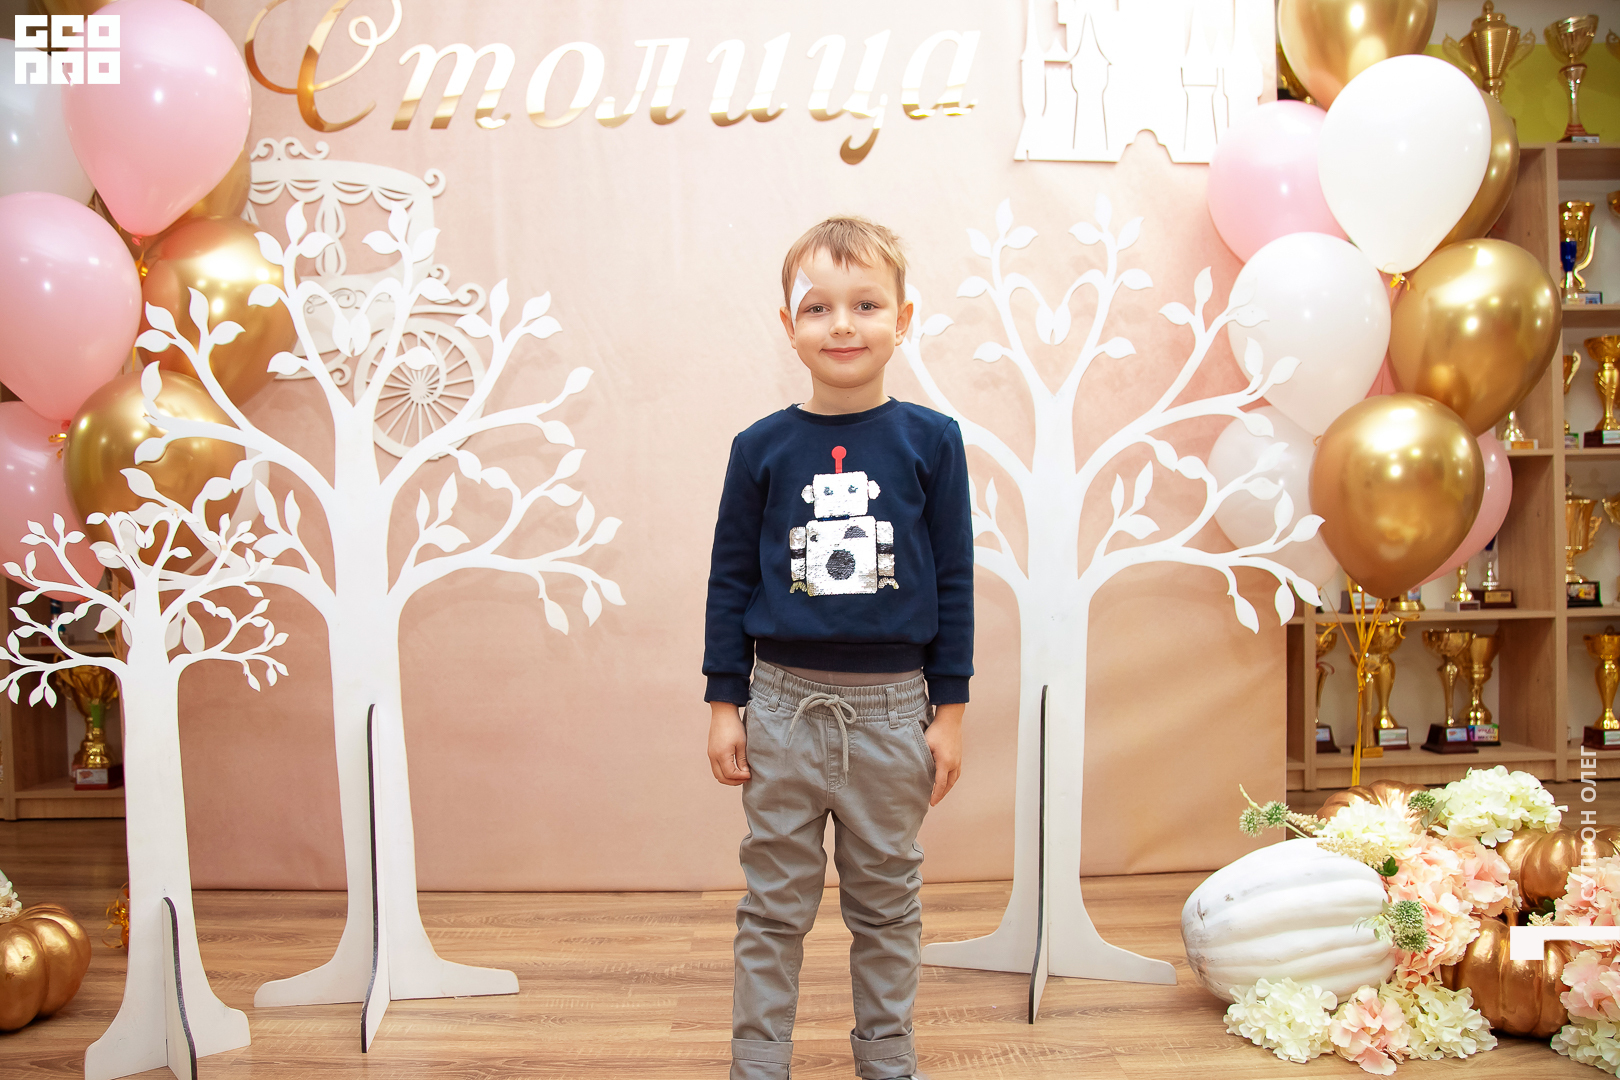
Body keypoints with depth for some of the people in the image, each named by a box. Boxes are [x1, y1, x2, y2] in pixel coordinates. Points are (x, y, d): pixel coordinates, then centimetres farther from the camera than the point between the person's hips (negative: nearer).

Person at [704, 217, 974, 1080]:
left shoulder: (930, 440, -2)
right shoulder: (762, 448, -1)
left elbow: (954, 580, 1)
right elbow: (730, 578, 4)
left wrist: (949, 710, 0)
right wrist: (723, 704, 2)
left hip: (891, 707, 0)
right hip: (785, 704, 0)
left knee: (886, 904, 15)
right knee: (775, 907, 10)